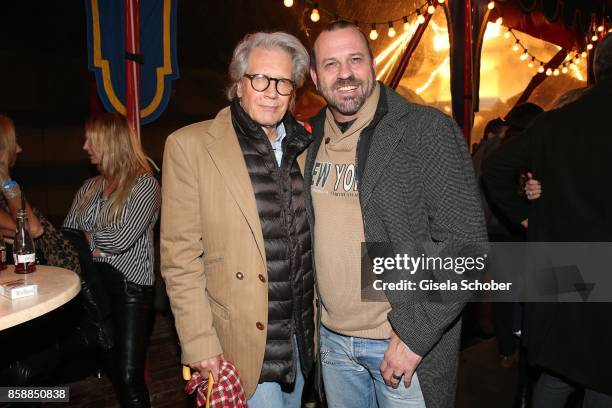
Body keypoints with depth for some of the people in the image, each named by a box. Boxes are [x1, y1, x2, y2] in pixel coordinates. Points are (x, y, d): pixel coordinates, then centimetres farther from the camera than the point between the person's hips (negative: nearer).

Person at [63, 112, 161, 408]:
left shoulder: (144, 184, -8)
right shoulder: (88, 187, 12)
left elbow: (122, 240, -15)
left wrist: (89, 236, -1)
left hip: (130, 286, -6)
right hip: (94, 283, 6)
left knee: (129, 377, -4)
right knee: (111, 368, 15)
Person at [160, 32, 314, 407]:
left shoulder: (302, 147, 5)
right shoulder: (190, 145, -10)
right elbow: (180, 257, -11)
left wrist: (319, 318, 10)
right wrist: (200, 344, -13)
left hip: (300, 334, 5)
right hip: (241, 341, -5)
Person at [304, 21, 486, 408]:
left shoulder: (428, 129, -13)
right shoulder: (313, 136, 3)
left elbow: (465, 243, -16)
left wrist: (415, 336, -17)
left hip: (406, 344, -5)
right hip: (332, 338, 5)